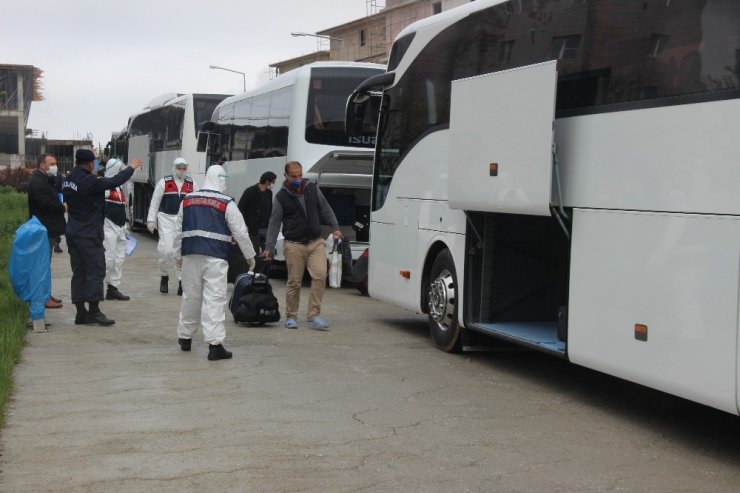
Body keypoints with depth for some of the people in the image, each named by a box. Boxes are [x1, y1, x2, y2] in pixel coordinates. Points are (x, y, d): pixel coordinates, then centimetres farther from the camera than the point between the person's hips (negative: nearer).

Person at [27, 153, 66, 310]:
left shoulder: (45, 180, 17)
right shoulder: (37, 182, -17)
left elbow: (52, 200, 17)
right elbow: (47, 204, -24)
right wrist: (63, 208, -10)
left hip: (48, 229, 10)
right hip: (44, 230, -10)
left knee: (45, 263, 15)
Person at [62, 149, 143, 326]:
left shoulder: (68, 180, 5)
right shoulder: (89, 181, -18)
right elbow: (115, 182, -16)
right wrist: (132, 167, 0)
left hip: (73, 233, 8)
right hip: (90, 234, -8)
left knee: (79, 272, 10)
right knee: (96, 271, -2)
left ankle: (81, 312, 12)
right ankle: (94, 311, -3)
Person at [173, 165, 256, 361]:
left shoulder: (187, 200, 11)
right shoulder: (226, 203, -3)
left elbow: (178, 231, 16)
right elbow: (240, 232, -2)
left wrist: (178, 256, 25)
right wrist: (250, 256, 9)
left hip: (191, 256, 5)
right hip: (215, 258, -5)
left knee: (190, 296, 16)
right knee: (214, 299, -6)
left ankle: (185, 337, 28)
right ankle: (215, 344, -10)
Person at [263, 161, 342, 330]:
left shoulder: (312, 188, 5)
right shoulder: (281, 197, -3)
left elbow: (325, 208, 16)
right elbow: (274, 223, -1)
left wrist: (335, 227, 10)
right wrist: (269, 247, -6)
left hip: (315, 242, 2)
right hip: (294, 245, -2)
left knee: (320, 275, -13)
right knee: (294, 282, 1)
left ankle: (314, 316, -8)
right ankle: (291, 317, 16)